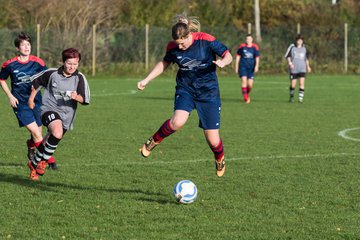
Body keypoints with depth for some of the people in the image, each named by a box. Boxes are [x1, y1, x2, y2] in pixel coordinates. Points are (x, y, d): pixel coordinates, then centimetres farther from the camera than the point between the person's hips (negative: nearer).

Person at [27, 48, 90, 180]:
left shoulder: (80, 78, -6)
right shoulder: (52, 73, -4)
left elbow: (84, 100, -9)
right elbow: (36, 82, 15)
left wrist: (76, 97, -30)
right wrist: (31, 99, 20)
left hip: (66, 115, 3)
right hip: (49, 109, -3)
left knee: (50, 143, 14)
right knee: (57, 133, -31)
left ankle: (34, 164, 40)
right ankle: (43, 161, -13)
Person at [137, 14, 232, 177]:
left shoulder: (206, 40, -18)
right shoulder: (173, 47, -8)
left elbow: (228, 56, -9)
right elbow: (164, 63, 12)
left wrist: (223, 62, -32)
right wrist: (146, 80, 5)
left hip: (209, 92, -1)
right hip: (185, 89, 1)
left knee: (213, 140, -1)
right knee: (177, 122, -30)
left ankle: (220, 159, 34)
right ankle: (154, 141, -2)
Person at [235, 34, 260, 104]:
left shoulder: (255, 47, 0)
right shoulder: (242, 46, 2)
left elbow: (257, 57, -2)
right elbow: (238, 56, 11)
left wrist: (256, 65, -18)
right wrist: (236, 67, 10)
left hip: (251, 68, 1)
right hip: (243, 66, -1)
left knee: (250, 84, -3)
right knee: (244, 80, -19)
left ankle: (247, 94, 29)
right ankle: (245, 98, -14)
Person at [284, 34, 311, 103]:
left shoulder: (304, 48, 9)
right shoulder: (292, 47, -1)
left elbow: (306, 58, 21)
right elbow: (287, 56, 1)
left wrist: (308, 66, 22)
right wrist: (290, 62, -15)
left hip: (302, 69, 2)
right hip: (293, 69, -2)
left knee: (302, 83, -14)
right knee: (293, 84, 1)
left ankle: (301, 98, -13)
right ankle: (291, 97, 22)